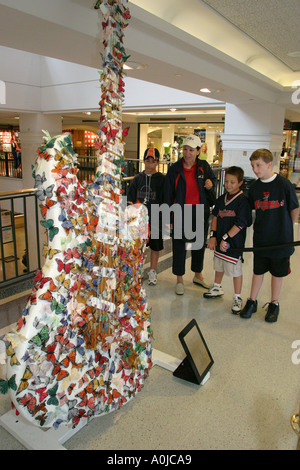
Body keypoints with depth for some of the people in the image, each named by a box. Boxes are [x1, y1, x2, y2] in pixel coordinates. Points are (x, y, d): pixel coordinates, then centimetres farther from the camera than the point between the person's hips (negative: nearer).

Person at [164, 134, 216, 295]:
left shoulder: (204, 166, 2)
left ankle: (198, 275, 35)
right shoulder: (174, 169, -4)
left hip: (200, 212, 3)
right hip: (181, 212, -2)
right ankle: (179, 279, 20)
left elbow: (212, 179, 21)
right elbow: (168, 194, -3)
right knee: (179, 245, 3)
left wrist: (210, 185, -5)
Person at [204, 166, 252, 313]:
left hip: (234, 243, -6)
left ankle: (237, 298, 18)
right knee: (219, 265, 22)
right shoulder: (221, 199, 7)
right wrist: (213, 236, 0)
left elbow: (240, 224, -18)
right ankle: (217, 288, 43)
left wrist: (226, 238, -17)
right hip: (219, 241, 7)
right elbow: (215, 217, 10)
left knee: (236, 270, 3)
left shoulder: (243, 200, -13)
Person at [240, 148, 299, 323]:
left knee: (278, 272, 12)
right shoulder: (254, 187, -1)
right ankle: (252, 302, 28)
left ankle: (274, 304, 29)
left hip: (281, 238, -3)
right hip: (261, 238, 3)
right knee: (258, 271, 14)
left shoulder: (284, 184, -14)